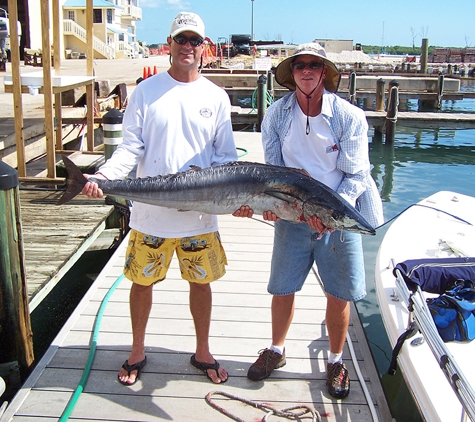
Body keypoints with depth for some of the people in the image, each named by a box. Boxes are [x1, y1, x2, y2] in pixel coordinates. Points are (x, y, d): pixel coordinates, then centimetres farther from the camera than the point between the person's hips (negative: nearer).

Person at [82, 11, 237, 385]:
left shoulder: (216, 97, 4)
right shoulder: (146, 92, 1)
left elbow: (226, 156, 4)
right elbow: (131, 148, -2)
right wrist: (103, 176, -20)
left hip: (200, 214, 1)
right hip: (150, 212, 0)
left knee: (201, 282, 12)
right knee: (142, 281, 11)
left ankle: (202, 352, 33)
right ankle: (137, 351, 33)